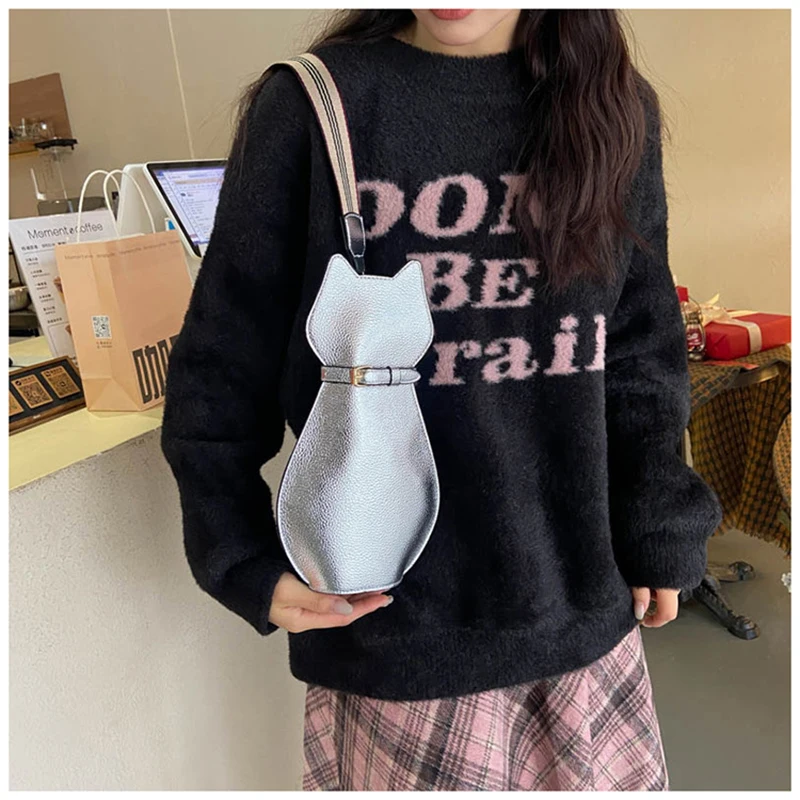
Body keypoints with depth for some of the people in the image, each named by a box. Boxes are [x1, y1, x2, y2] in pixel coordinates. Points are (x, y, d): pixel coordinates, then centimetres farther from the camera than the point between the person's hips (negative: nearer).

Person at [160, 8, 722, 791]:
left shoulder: (615, 111, 4)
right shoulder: (312, 105, -7)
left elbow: (638, 350, 8)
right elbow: (221, 367, -4)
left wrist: (657, 535, 6)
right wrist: (248, 565, -8)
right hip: (388, 610, -3)